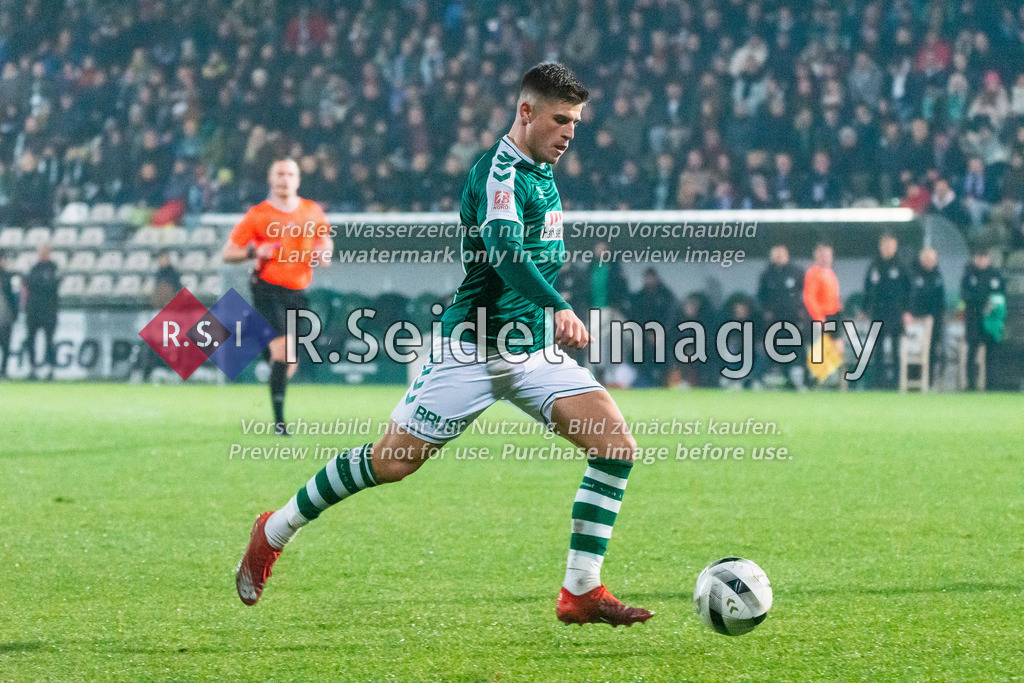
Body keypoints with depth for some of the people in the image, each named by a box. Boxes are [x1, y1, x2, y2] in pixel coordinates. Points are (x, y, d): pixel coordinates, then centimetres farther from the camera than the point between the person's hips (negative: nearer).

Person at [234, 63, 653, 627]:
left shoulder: (540, 173, 13)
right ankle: (274, 532, 20)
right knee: (391, 461, -2)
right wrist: (557, 308, -43)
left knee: (617, 445, -10)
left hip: (533, 348, 8)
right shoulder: (499, 169, -16)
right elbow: (502, 248, -33)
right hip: (474, 347, -8)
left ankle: (582, 592, -8)